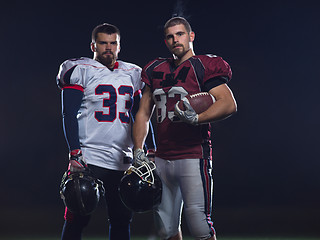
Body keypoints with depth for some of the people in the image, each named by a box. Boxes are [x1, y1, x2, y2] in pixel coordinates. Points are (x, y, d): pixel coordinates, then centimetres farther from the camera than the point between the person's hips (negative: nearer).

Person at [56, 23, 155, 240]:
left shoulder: (132, 75, 16)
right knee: (77, 220, -5)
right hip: (88, 157, -5)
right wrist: (75, 153, -17)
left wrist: (151, 151, 10)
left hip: (123, 160, 5)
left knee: (122, 220, 7)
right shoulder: (79, 70, -1)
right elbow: (70, 115, -7)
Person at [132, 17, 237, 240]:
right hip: (162, 158, 7)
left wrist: (197, 118, -24)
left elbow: (229, 104, -13)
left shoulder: (204, 67, -3)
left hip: (193, 156, -7)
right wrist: (138, 150, 9)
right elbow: (143, 114, 20)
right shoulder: (157, 71, 17)